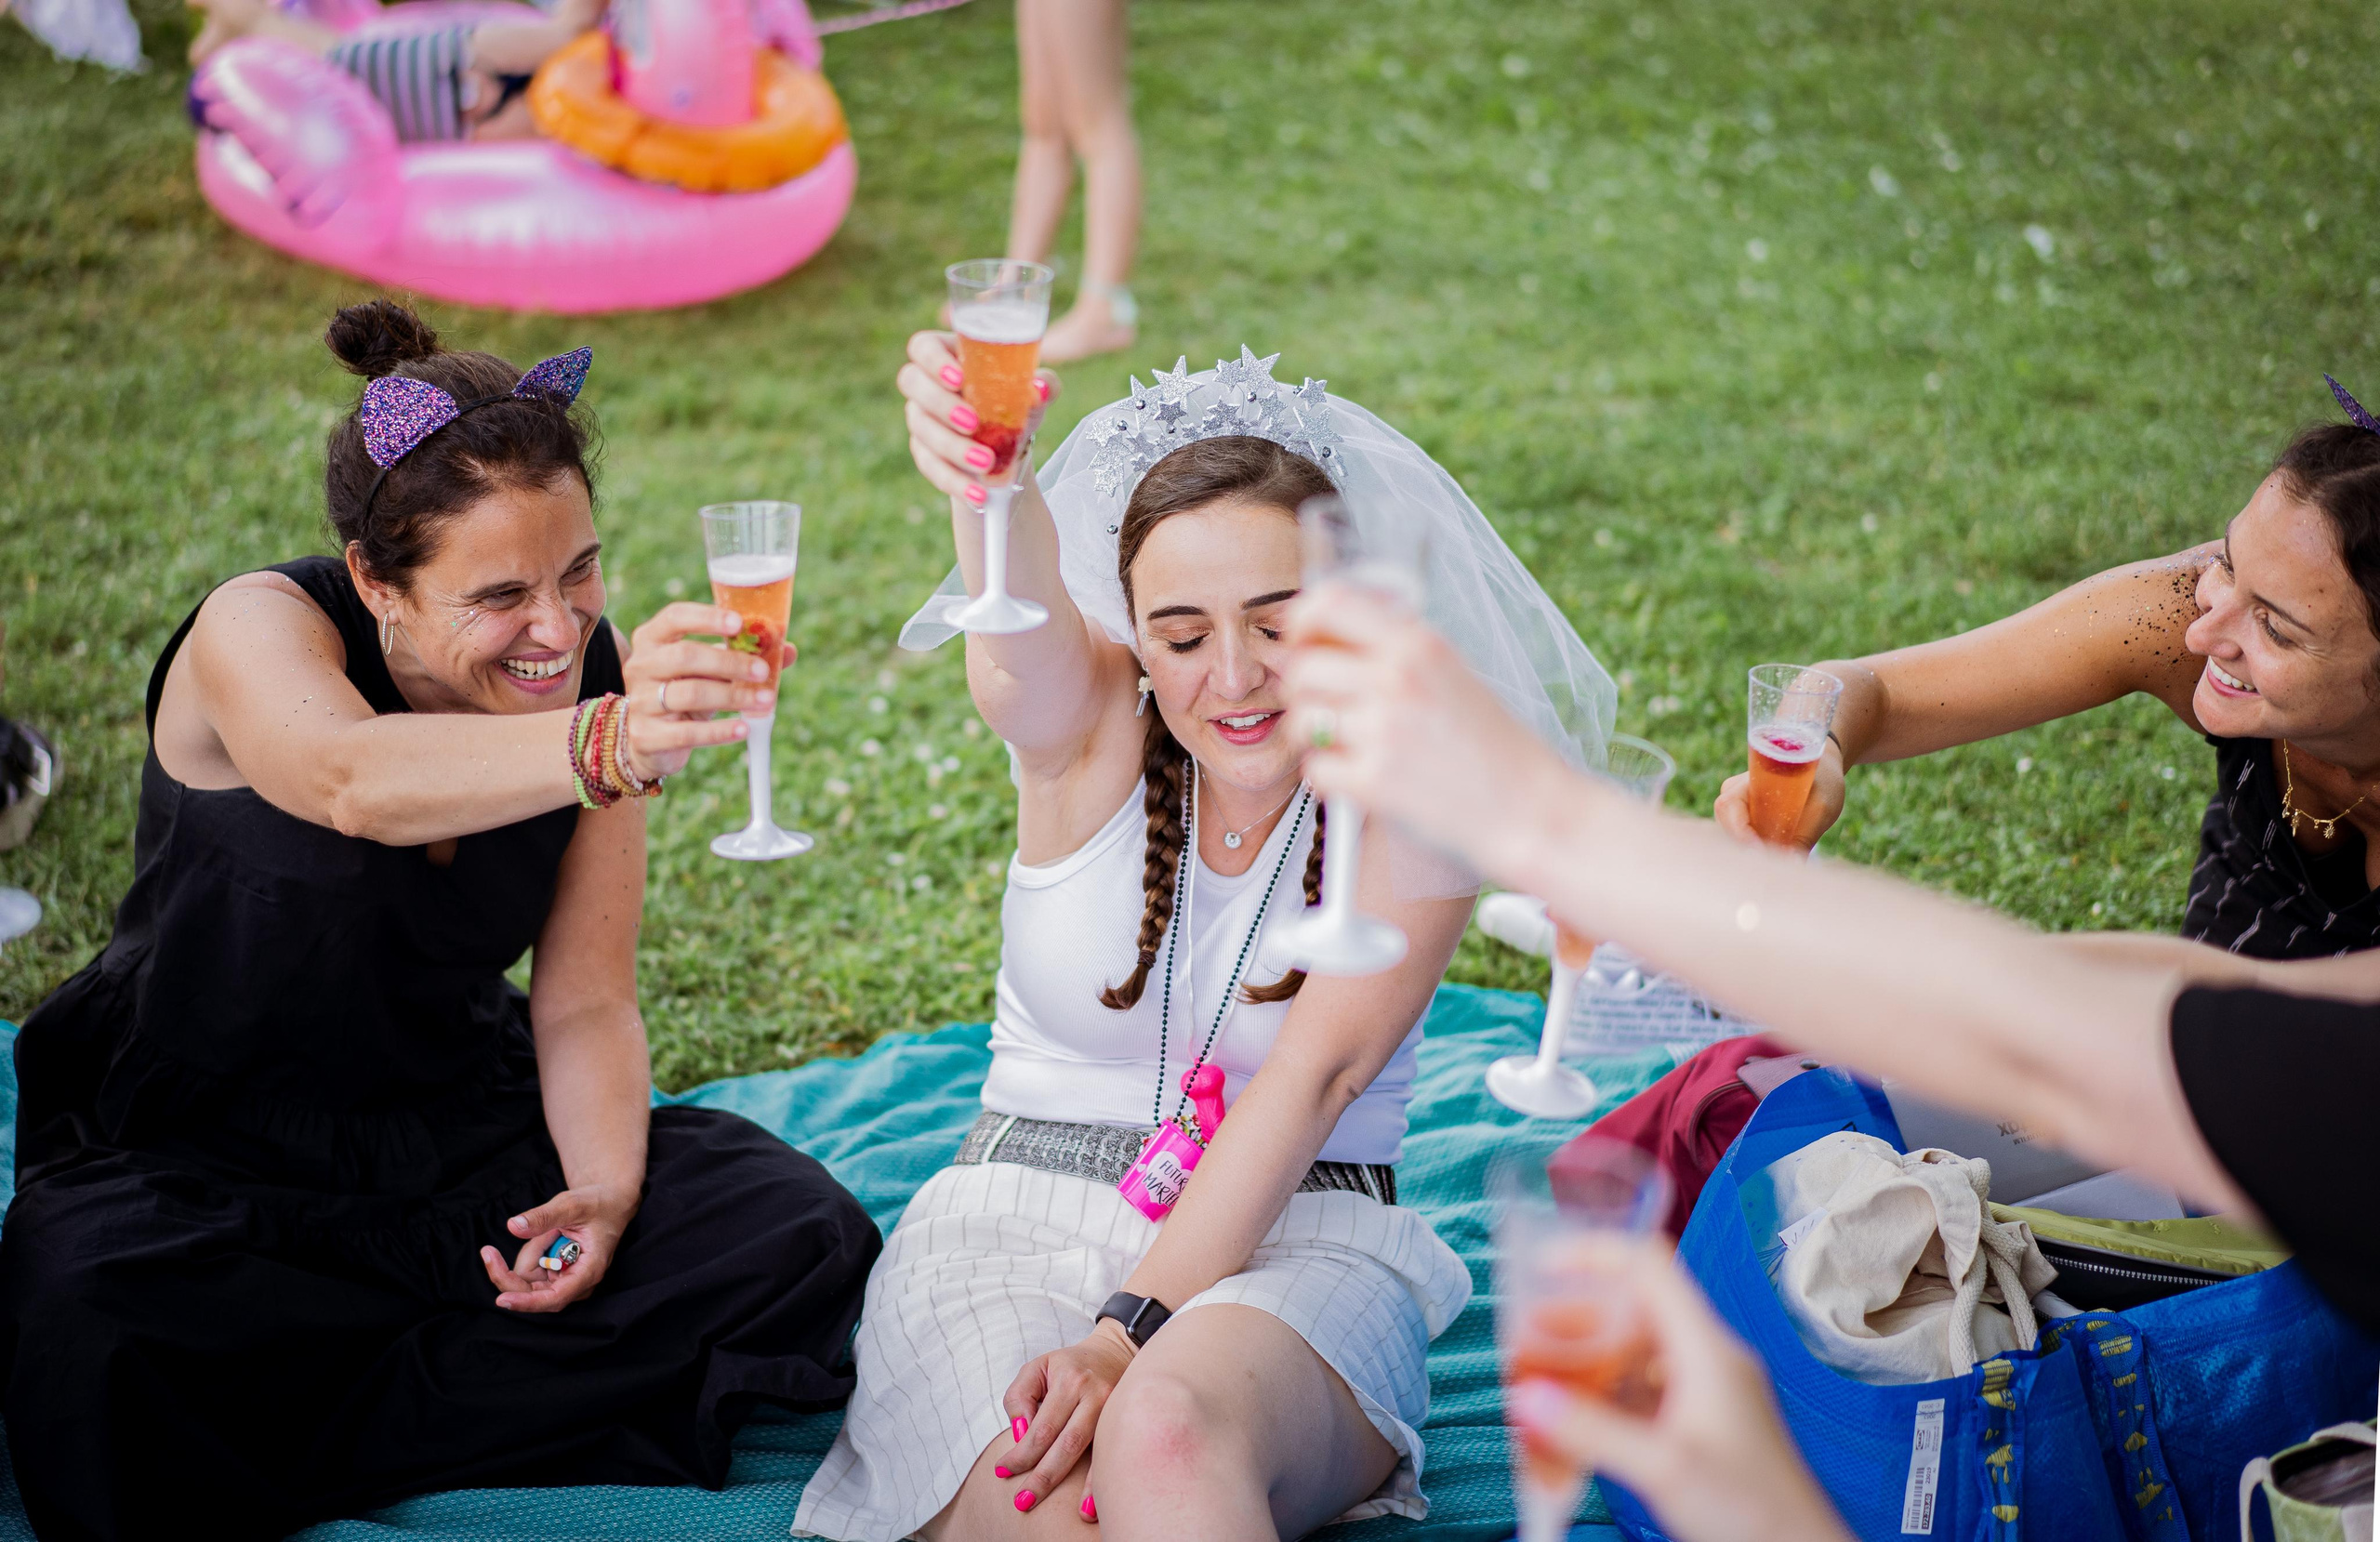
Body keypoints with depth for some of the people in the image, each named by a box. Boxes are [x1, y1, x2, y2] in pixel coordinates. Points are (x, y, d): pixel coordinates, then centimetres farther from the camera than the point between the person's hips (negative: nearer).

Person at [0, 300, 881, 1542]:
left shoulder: (597, 672, -6)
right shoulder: (259, 629, -20)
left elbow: (584, 1004, -1)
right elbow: (355, 783, -45)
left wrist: (606, 1191, -20)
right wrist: (605, 750, -64)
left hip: (462, 1130, 5)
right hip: (191, 1158, -5)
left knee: (806, 1241, -17)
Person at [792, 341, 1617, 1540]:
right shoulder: (1086, 723, -3)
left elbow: (1313, 1076, -13)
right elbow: (1023, 613, -28)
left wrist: (1134, 1331, -23)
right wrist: (983, 477, -53)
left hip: (1293, 1244, -1)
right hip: (1017, 1224, 2)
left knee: (1168, 1430, -37)